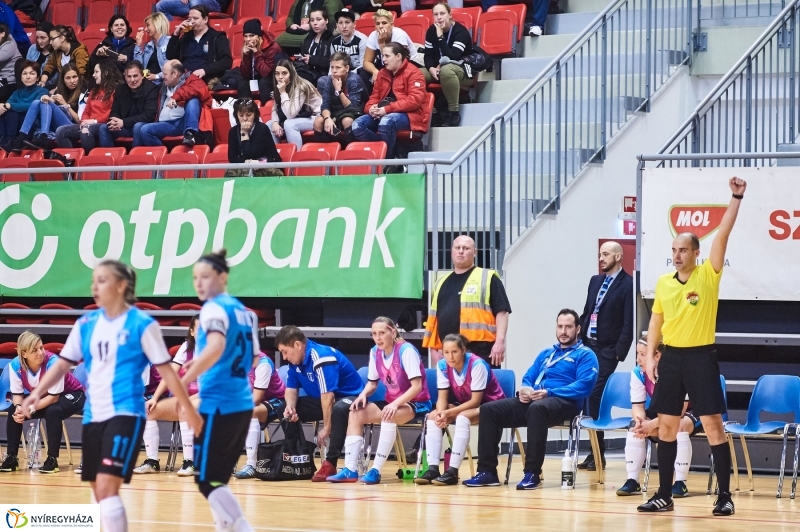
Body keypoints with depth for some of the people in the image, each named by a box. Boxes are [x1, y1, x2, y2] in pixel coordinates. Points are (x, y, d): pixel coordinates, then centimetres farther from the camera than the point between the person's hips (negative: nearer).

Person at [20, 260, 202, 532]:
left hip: (125, 413, -6)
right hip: (93, 415, 6)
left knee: (107, 487, -18)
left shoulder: (142, 324, -6)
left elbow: (165, 369, -4)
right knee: (99, 491, 9)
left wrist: (189, 410, -4)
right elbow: (64, 363, 11)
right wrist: (38, 392, -3)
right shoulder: (86, 323, 9)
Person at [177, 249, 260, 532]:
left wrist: (184, 381, -28)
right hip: (242, 403, 9)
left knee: (207, 479, -5)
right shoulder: (244, 311, 15)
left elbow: (216, 346, -30)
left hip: (218, 405, -9)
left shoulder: (214, 309, -11)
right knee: (217, 477, 16)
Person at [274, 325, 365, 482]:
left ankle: (330, 463, -37)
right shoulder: (295, 360, -2)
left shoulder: (321, 358, -28)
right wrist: (290, 407, -15)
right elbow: (291, 388, 7)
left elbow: (327, 395, -30)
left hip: (350, 397, -9)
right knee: (286, 411, -2)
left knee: (339, 410, -41)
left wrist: (326, 428, -29)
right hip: (322, 401, 9)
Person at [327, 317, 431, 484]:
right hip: (392, 402, 8)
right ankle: (350, 470, -15)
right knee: (356, 413, -10)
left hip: (416, 403, -8)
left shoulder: (406, 351, -20)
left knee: (389, 417, -36)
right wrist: (363, 395, -10)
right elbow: (372, 383, 12)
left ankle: (376, 471, -33)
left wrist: (396, 404, -35)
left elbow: (417, 386, -24)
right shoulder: (375, 352, 0)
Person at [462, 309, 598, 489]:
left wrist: (549, 392, -19)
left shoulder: (585, 355, 5)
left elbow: (583, 386, -11)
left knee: (537, 408, -42)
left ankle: (533, 473, -39)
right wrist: (525, 389, -2)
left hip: (565, 402, -7)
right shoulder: (546, 353, 28)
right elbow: (528, 377, 24)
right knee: (489, 409, -12)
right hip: (533, 399, 7)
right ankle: (487, 471, -13)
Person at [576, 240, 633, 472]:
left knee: (596, 396, -11)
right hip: (587, 344, 7)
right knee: (587, 396, 4)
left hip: (607, 350, -7)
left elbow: (629, 323, -10)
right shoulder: (595, 281, 15)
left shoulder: (628, 285, -6)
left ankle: (598, 454, -5)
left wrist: (620, 352, -15)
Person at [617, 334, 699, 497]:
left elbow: (679, 410, -32)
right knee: (635, 425, -22)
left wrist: (652, 424, -41)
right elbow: (637, 406, -13)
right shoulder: (638, 373, -16)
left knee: (680, 426, -37)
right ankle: (632, 481, -16)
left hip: (688, 415, -5)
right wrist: (640, 420, -37)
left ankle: (680, 483, -30)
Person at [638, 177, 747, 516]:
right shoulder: (663, 283, 7)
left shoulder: (708, 275, -5)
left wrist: (736, 199, -20)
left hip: (701, 357, -4)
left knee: (713, 425, -6)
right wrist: (650, 356, 7)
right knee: (666, 425, 6)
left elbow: (723, 235, -14)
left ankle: (724, 496, -1)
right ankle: (664, 495, 14)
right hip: (671, 357, 5)